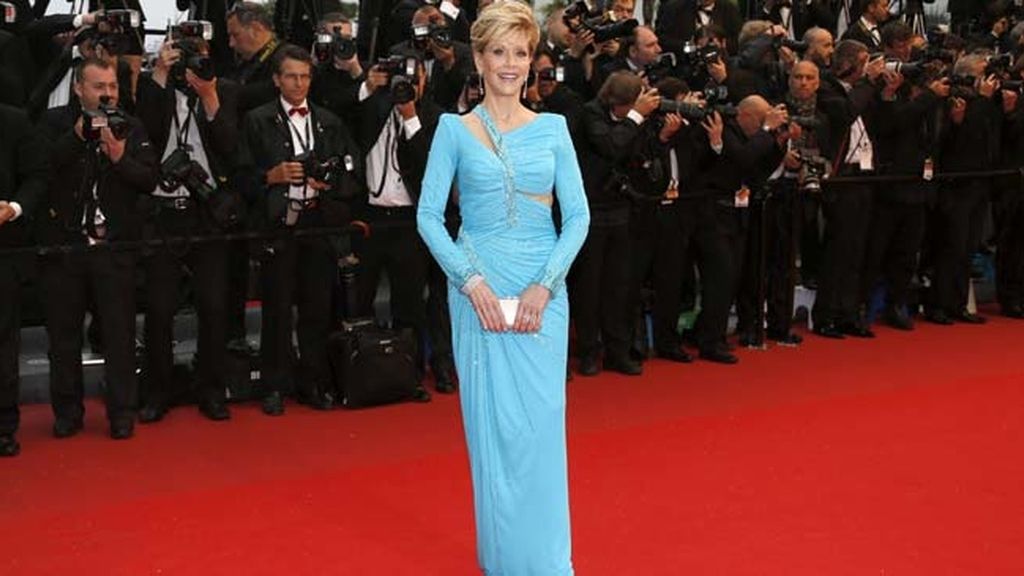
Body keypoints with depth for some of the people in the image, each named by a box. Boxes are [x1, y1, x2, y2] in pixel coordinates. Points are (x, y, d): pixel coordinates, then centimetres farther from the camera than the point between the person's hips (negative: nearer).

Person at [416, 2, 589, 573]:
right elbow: (429, 215, -2)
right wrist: (473, 281, -13)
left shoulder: (552, 128, 7)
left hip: (544, 292, 1)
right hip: (479, 290, -1)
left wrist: (544, 286, -10)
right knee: (491, 424, 3)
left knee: (542, 424, 2)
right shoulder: (454, 128, 3)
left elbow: (578, 215, 2)